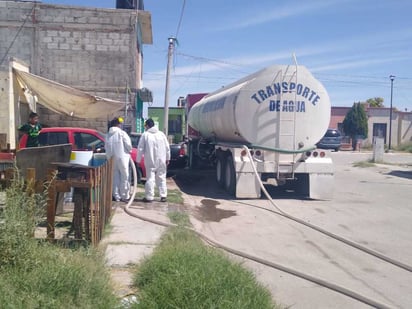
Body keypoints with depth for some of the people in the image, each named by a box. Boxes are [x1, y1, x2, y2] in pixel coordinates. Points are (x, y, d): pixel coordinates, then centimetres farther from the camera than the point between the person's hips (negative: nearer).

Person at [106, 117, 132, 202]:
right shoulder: (122, 133, -9)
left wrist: (109, 156, 13)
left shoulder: (108, 135, 6)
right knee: (124, 177, 2)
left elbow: (107, 148, 4)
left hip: (112, 158, 5)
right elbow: (128, 145, -10)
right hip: (122, 157, -5)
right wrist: (129, 150, 10)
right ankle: (125, 196, 5)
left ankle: (116, 196, 13)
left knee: (115, 177, 11)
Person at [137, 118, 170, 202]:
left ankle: (149, 197, 2)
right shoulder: (161, 134, 4)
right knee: (161, 178, 11)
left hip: (150, 161, -3)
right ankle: (163, 196, 10)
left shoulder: (145, 135, -5)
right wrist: (167, 158, 14)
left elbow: (140, 149, -4)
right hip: (161, 161, 3)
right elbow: (167, 147, 5)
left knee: (150, 178, 1)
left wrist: (138, 160, 4)